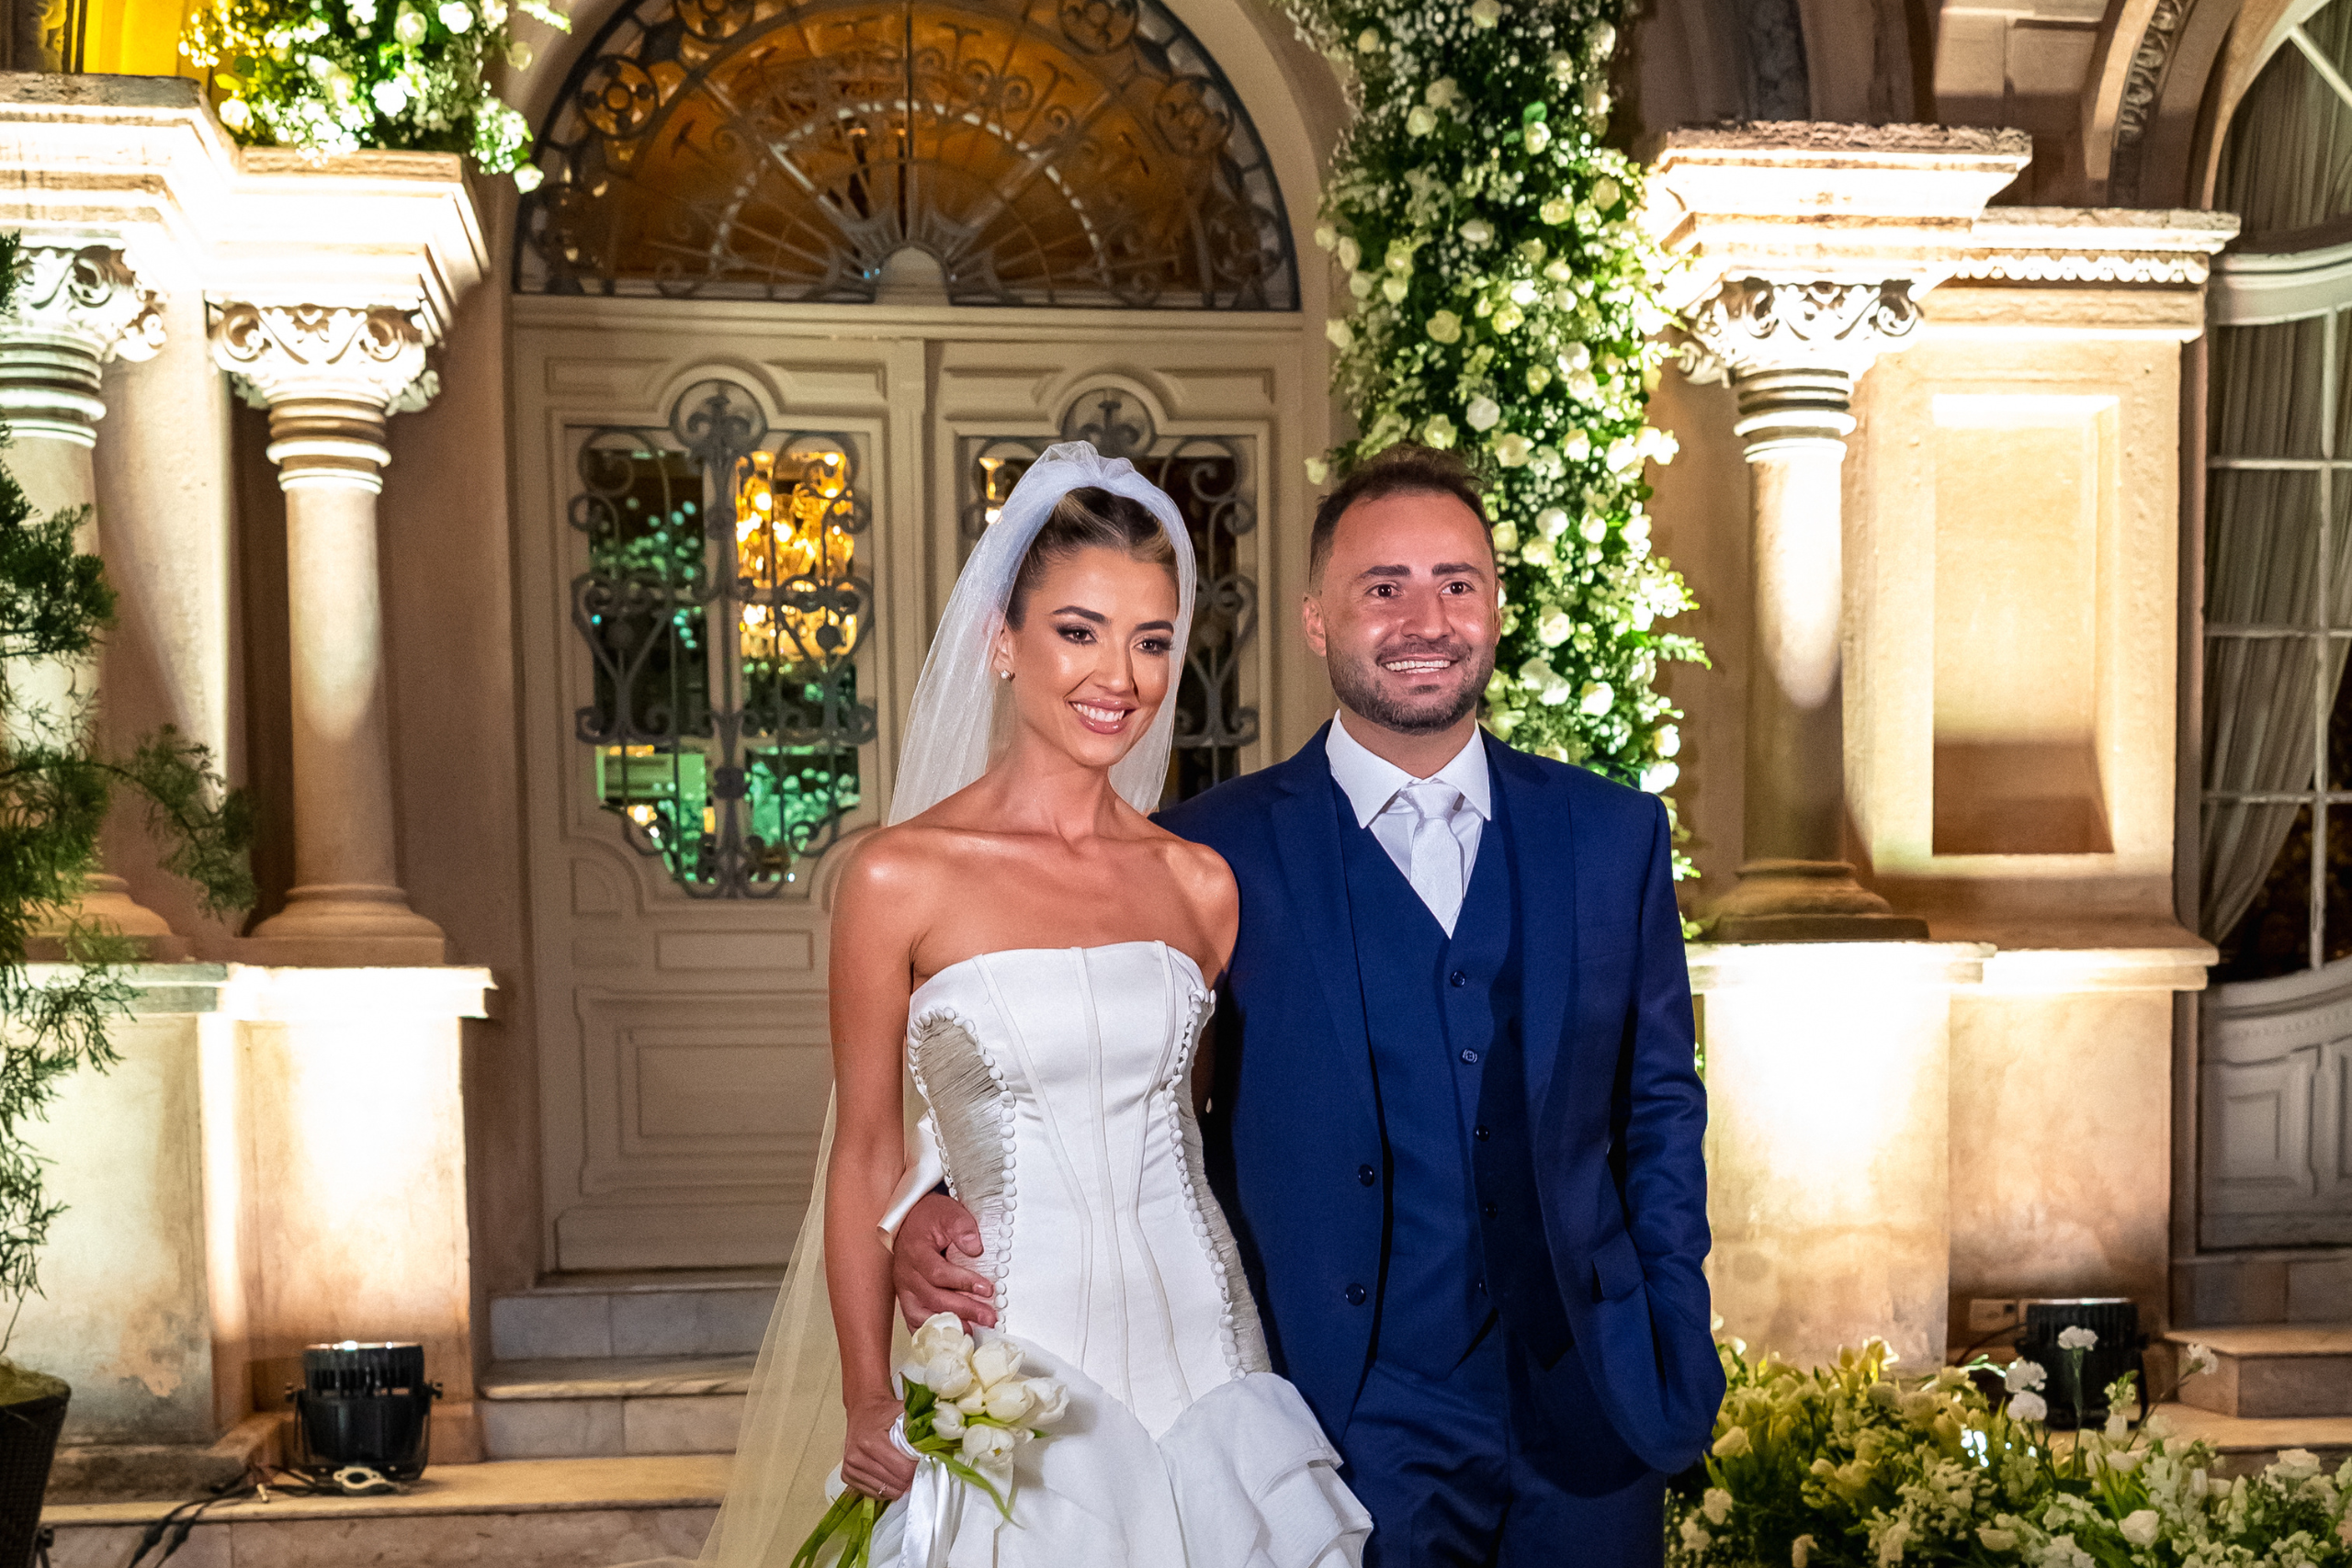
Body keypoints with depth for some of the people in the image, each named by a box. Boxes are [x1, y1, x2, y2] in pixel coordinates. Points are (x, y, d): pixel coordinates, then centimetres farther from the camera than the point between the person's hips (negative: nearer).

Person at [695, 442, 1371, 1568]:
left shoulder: (1201, 884, 2)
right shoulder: (902, 877, -8)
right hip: (1018, 1371, -3)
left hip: (1204, 1348, 3)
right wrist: (868, 1404, -4)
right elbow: (866, 1159, -2)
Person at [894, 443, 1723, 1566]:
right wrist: (951, 1214, -19)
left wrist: (1682, 1362, 4)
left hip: (1588, 1430, 3)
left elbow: (1658, 1107, 8)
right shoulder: (1211, 855, -8)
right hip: (1342, 1440, -3)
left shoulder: (1615, 835, 2)